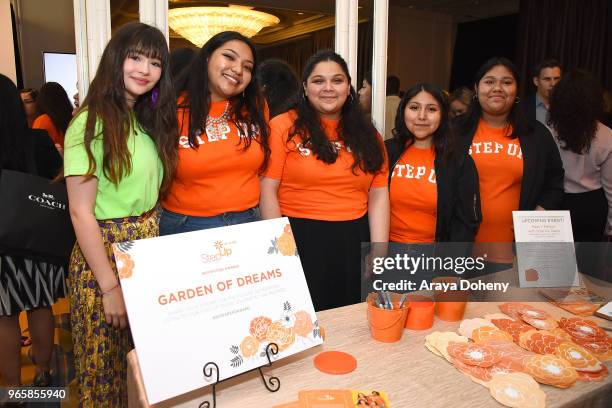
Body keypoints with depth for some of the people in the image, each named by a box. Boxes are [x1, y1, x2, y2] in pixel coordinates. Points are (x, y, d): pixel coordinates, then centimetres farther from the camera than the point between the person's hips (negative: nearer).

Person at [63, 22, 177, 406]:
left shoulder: (150, 121, 9)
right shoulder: (91, 123, -13)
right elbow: (81, 213, -16)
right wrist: (110, 286, -17)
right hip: (105, 252, -6)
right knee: (107, 367, 10)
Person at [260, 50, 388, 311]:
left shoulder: (366, 135, 8)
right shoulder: (284, 127, -4)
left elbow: (378, 195, 6)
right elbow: (268, 191, -7)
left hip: (355, 243, 4)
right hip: (299, 241, -3)